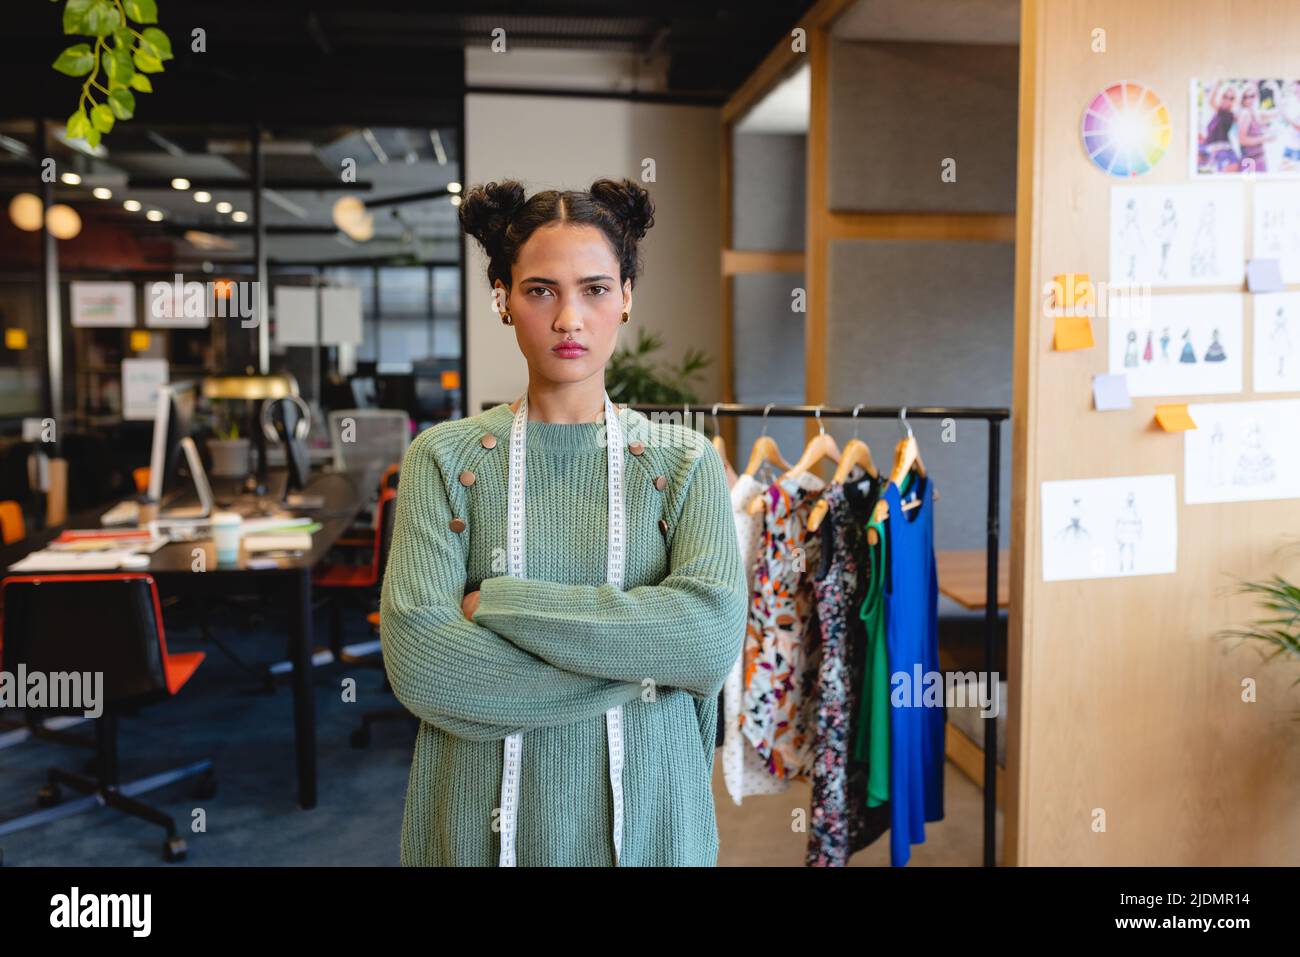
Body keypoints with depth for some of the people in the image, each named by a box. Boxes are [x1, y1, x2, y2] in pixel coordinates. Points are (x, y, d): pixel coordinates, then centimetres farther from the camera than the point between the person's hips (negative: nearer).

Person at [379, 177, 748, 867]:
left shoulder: (684, 461, -2)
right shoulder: (444, 457, -4)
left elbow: (715, 630, -17)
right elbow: (417, 660, -15)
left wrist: (500, 602, -18)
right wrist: (637, 664, -17)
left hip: (643, 810, 1)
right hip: (481, 816, 0)